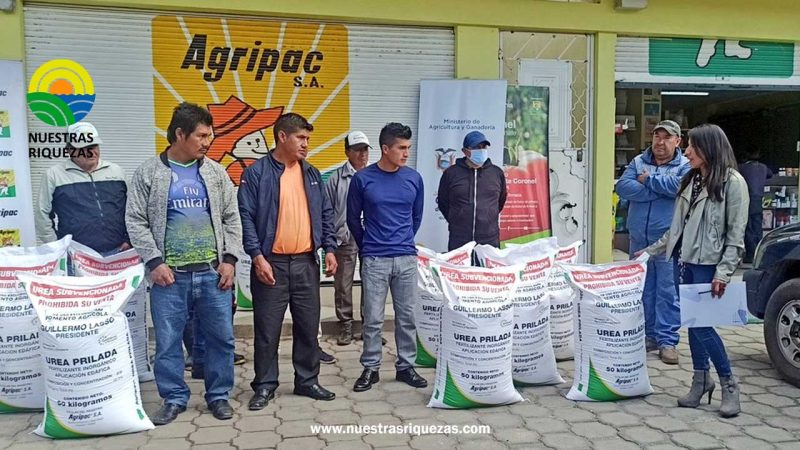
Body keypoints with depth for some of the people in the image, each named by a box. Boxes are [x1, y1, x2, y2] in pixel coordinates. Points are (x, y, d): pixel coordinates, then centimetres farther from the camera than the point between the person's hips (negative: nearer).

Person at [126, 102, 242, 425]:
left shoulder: (215, 172, 8)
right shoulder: (149, 172, 1)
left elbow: (231, 218, 8)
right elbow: (136, 221, -1)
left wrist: (229, 259, -1)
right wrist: (155, 262, -9)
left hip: (213, 272, 2)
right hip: (169, 275, -2)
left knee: (221, 337, 7)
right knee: (168, 341, 6)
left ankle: (219, 396, 23)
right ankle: (174, 398, 23)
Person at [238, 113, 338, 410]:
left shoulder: (312, 174, 12)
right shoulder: (256, 173, -4)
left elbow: (325, 213, 15)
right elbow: (246, 217, -8)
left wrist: (329, 248, 5)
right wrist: (257, 256, -15)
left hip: (306, 262, 5)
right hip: (271, 263, -4)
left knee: (308, 326, 11)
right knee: (267, 329, 4)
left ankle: (307, 381, 25)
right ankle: (265, 385, 18)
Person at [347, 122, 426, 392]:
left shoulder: (414, 178, 3)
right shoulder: (363, 179, -4)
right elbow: (353, 218, 7)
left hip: (406, 259, 3)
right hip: (374, 260, -2)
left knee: (406, 316, 9)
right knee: (373, 318, 4)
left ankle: (406, 366, 22)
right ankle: (370, 368, 17)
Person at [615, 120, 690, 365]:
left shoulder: (686, 166, 1)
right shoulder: (638, 162, 10)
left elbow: (680, 186, -21)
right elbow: (622, 186, -6)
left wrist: (648, 179, -9)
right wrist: (660, 190, -12)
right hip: (639, 238, 4)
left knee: (668, 291, -1)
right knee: (642, 289, 11)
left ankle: (667, 339, 8)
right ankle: (647, 335, 23)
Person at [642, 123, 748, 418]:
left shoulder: (732, 182, -6)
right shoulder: (690, 180, 13)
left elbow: (736, 233, -10)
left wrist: (724, 272, -16)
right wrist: (650, 251, 16)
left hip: (707, 265, -6)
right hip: (683, 261, 7)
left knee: (702, 325, -7)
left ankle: (729, 384, 10)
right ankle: (701, 380, 24)